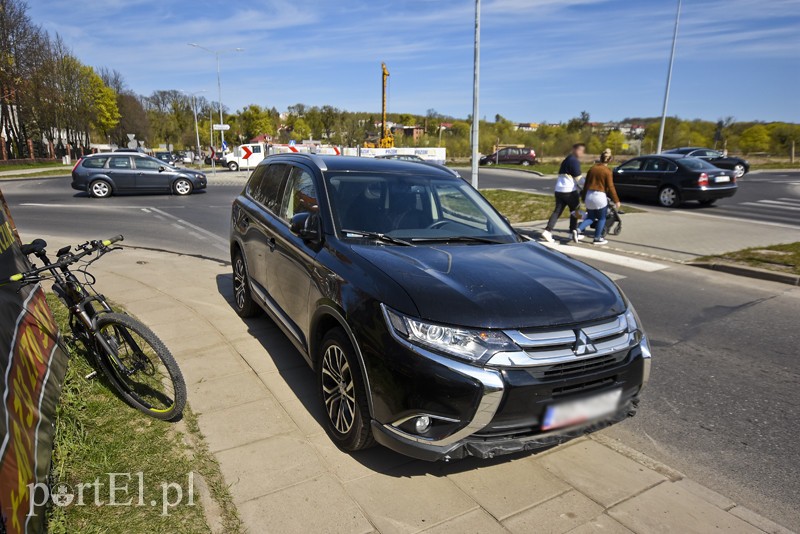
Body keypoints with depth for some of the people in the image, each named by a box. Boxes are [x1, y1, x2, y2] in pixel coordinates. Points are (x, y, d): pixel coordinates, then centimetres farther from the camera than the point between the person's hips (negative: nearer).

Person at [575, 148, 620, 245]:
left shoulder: (592, 168, 6)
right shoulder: (607, 171, -9)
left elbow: (586, 184, 11)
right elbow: (610, 187, -10)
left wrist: (583, 197, 21)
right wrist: (616, 200, -3)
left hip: (589, 195, 5)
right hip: (600, 196, -5)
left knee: (590, 217, 16)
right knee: (602, 218, 12)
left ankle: (578, 230, -5)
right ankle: (597, 238, 14)